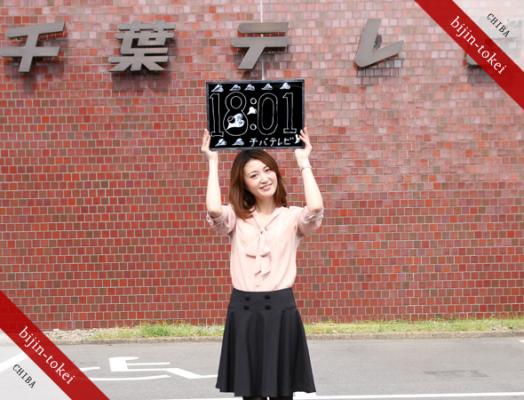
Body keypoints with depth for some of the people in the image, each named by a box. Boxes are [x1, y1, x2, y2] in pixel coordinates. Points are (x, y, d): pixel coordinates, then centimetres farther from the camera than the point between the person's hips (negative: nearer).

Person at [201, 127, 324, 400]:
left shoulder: (292, 217, 3)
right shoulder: (236, 218, 5)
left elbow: (316, 208, -19)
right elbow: (213, 209, -17)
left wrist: (303, 162, -9)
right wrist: (213, 162, -7)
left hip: (280, 309, -1)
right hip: (243, 310, 1)